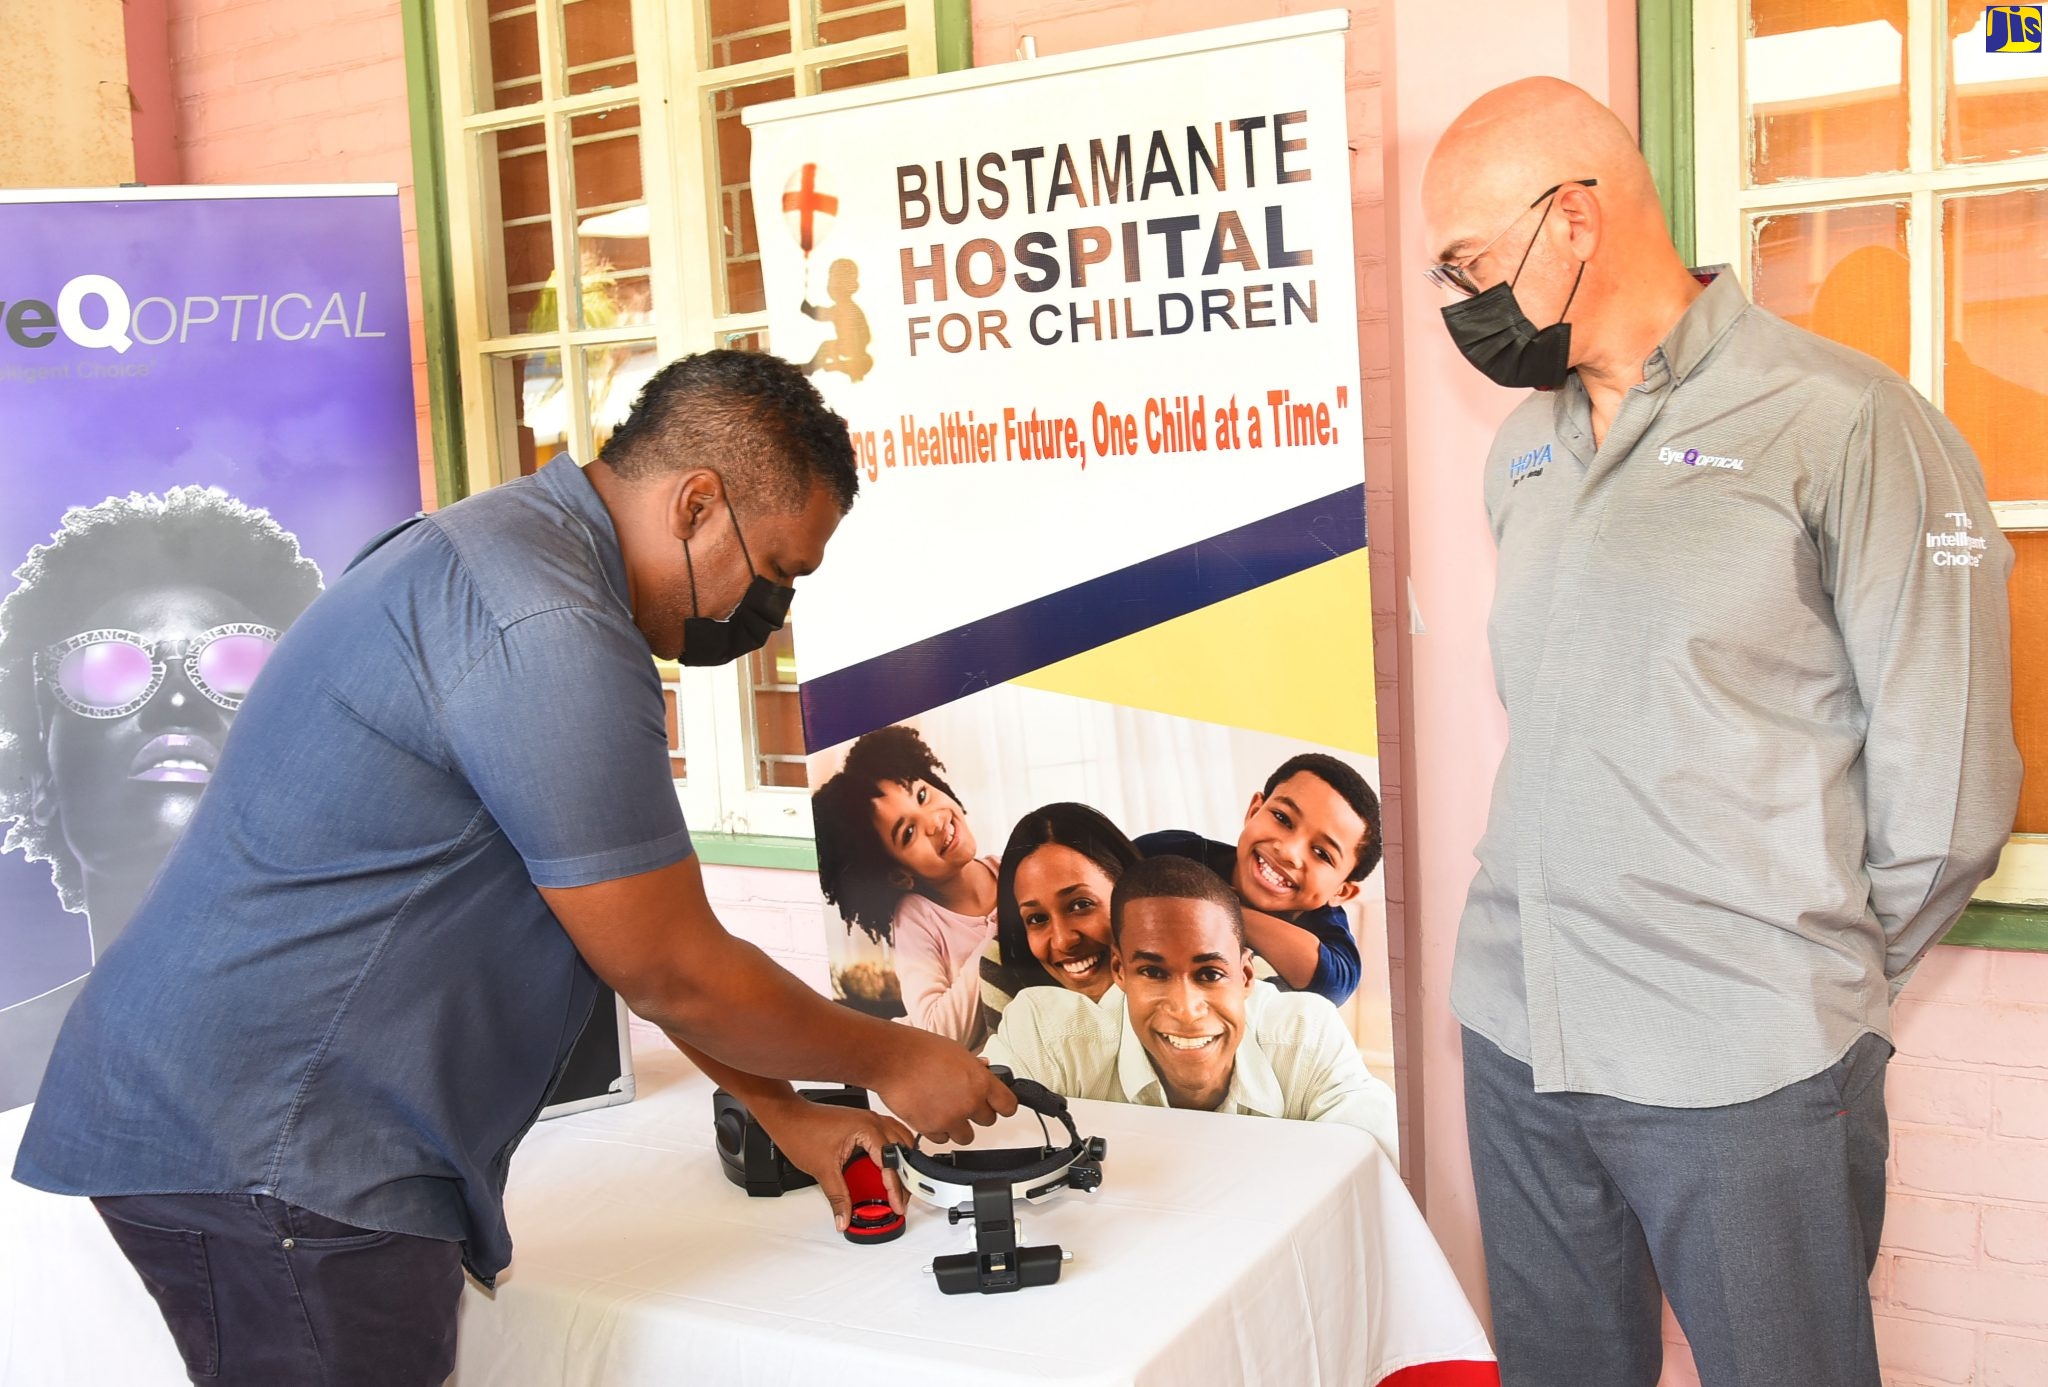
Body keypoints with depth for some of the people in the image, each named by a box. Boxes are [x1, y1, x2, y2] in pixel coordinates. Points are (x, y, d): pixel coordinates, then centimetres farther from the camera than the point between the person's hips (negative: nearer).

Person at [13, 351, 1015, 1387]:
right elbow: (668, 974, -16)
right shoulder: (545, 627, -22)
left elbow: (629, 920, 17)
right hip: (268, 1149, -10)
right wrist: (891, 1060, 0)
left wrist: (786, 1114, 18)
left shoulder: (509, 553, 12)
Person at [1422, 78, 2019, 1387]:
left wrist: (1827, 979, 2)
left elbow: (1945, 785, -8)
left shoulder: (1842, 422, -10)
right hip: (1516, 1033, 6)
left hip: (1743, 1075, -6)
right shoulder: (1523, 449, 11)